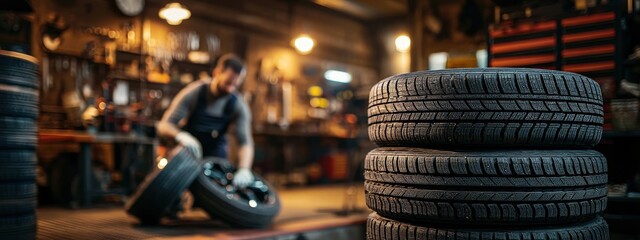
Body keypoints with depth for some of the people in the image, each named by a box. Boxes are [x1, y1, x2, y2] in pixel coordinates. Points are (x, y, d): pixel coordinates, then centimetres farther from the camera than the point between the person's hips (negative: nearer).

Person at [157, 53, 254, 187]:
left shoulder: (238, 105, -17)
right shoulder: (194, 93, -21)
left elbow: (245, 141, -25)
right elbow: (164, 126, -25)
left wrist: (244, 169, -46)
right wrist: (180, 135, -49)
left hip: (215, 152, 1)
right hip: (187, 150, -1)